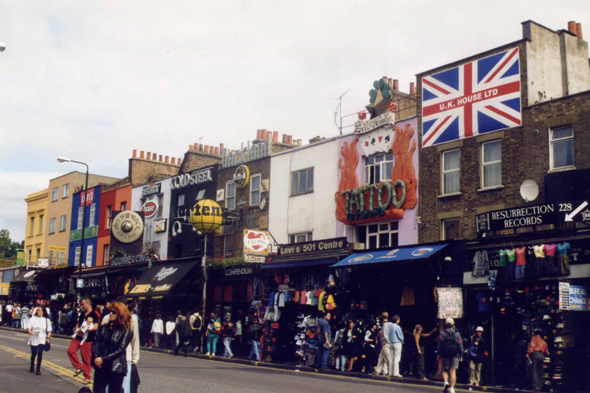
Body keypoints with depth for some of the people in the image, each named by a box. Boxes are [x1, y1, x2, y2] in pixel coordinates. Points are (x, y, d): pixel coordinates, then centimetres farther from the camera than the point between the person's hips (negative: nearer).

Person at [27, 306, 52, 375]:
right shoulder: (33, 319, 5)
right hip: (33, 339, 1)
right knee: (33, 354, 7)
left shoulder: (46, 320, 6)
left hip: (42, 339, -1)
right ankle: (32, 368, 31)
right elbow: (28, 327, -3)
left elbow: (49, 331, 10)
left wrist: (48, 338, -4)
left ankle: (38, 369, -7)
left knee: (40, 353, -14)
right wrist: (30, 332, -24)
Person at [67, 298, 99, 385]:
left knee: (86, 359, -2)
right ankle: (79, 367, 8)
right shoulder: (82, 314, 14)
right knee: (70, 350, -8)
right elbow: (78, 323, 24)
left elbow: (95, 327, -19)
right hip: (79, 337, 7)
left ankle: (87, 378, 9)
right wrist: (76, 329, 3)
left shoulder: (93, 314, -10)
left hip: (88, 339, -7)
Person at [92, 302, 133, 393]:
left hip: (116, 368, -4)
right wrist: (96, 358, -12)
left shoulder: (126, 331, -3)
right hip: (100, 367, 4)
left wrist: (103, 359, -14)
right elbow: (95, 343, 5)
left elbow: (120, 350, -10)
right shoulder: (104, 328, 12)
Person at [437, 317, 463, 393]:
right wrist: (461, 355, 11)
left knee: (445, 370, 13)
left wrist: (438, 354, 8)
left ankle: (446, 382, -11)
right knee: (453, 372, 1)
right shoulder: (457, 334, 3)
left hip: (444, 355, 0)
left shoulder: (442, 333, -1)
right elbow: (460, 345, 4)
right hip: (454, 355, 0)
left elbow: (438, 345, 1)